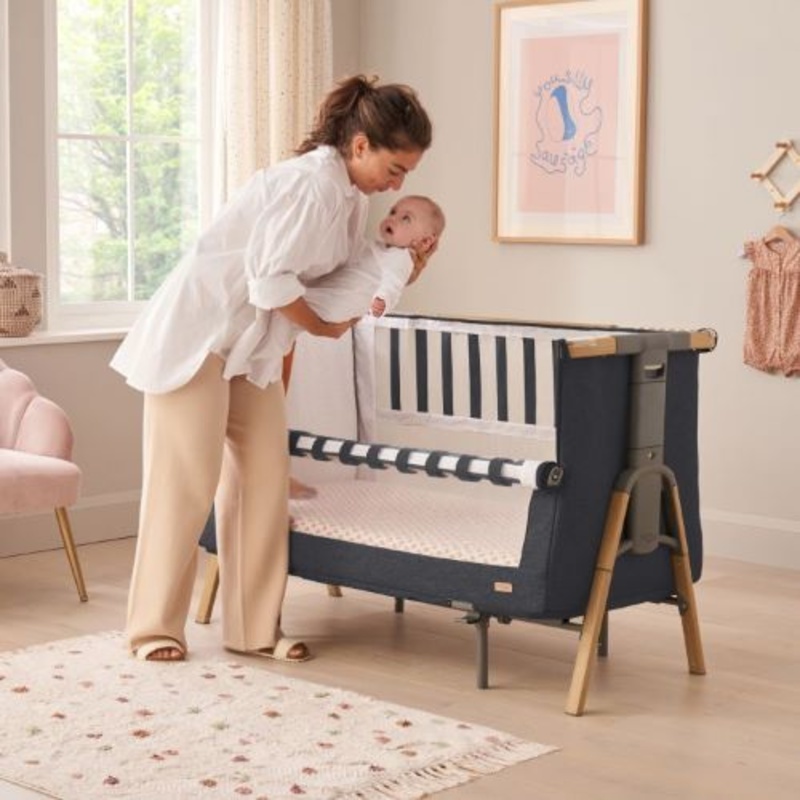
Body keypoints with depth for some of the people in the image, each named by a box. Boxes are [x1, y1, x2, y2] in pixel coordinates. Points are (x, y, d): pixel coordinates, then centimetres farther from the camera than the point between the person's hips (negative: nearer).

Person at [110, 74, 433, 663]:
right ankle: (155, 627, 7)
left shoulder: (352, 194, 5)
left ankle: (255, 628, 10)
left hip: (251, 343, 9)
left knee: (264, 479, 4)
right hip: (197, 332, -9)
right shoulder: (313, 183, -24)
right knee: (187, 482, -4)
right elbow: (270, 280, -26)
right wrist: (325, 327, -12)